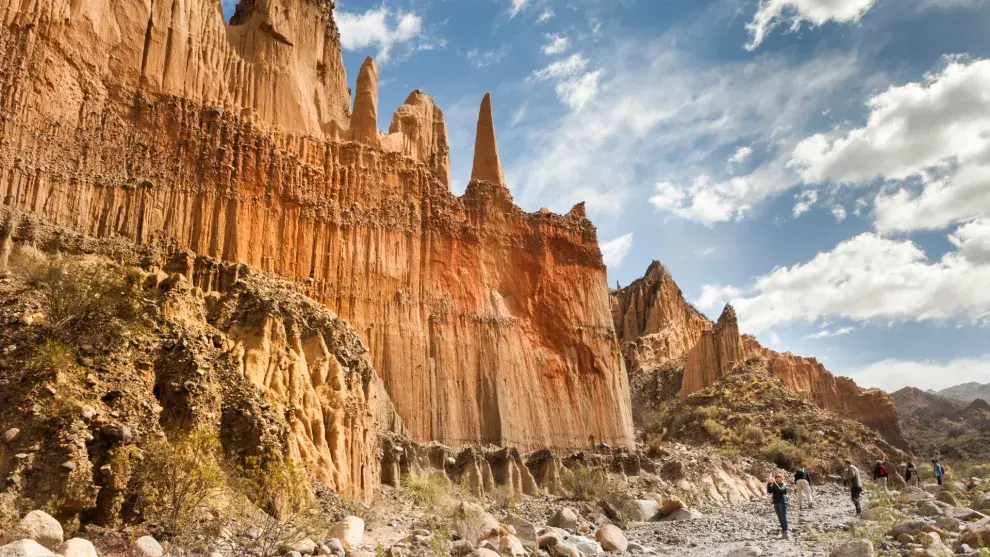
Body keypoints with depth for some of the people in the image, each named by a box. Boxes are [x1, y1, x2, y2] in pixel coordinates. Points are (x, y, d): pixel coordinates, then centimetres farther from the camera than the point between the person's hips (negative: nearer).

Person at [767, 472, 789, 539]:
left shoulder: (783, 485, -2)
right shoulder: (773, 485, 12)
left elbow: (780, 490, -21)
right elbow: (769, 492, 1)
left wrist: (774, 483, -28)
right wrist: (768, 484, -10)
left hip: (782, 503, -6)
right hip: (776, 503, 6)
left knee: (783, 517, -10)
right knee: (780, 518, 7)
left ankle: (785, 531, -13)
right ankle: (783, 531, 11)